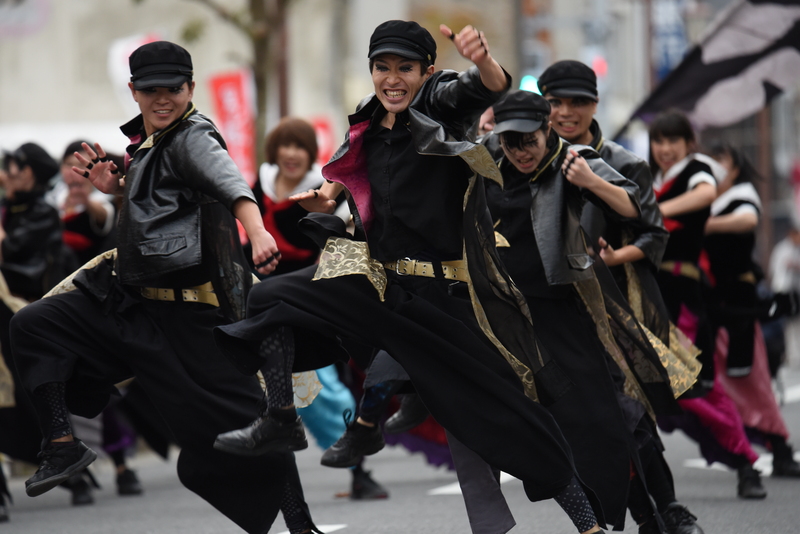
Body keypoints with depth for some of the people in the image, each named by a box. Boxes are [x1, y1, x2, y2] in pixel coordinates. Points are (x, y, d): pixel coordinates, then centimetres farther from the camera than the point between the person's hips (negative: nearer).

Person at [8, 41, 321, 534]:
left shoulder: (193, 137, -14)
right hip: (135, 301, 9)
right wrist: (114, 185, 9)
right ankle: (62, 445, -2)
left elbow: (231, 183, -34)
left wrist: (258, 233, -53)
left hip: (189, 308, -9)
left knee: (240, 414, -6)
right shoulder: (147, 140, 11)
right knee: (33, 325, 2)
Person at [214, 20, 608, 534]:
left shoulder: (443, 104, -11)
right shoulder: (370, 125, 6)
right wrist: (328, 194, 9)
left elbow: (492, 87, -33)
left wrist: (484, 60, -55)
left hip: (443, 294, -6)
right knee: (272, 301, -2)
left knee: (504, 409, -3)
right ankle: (280, 422, 10)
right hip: (377, 284, 6)